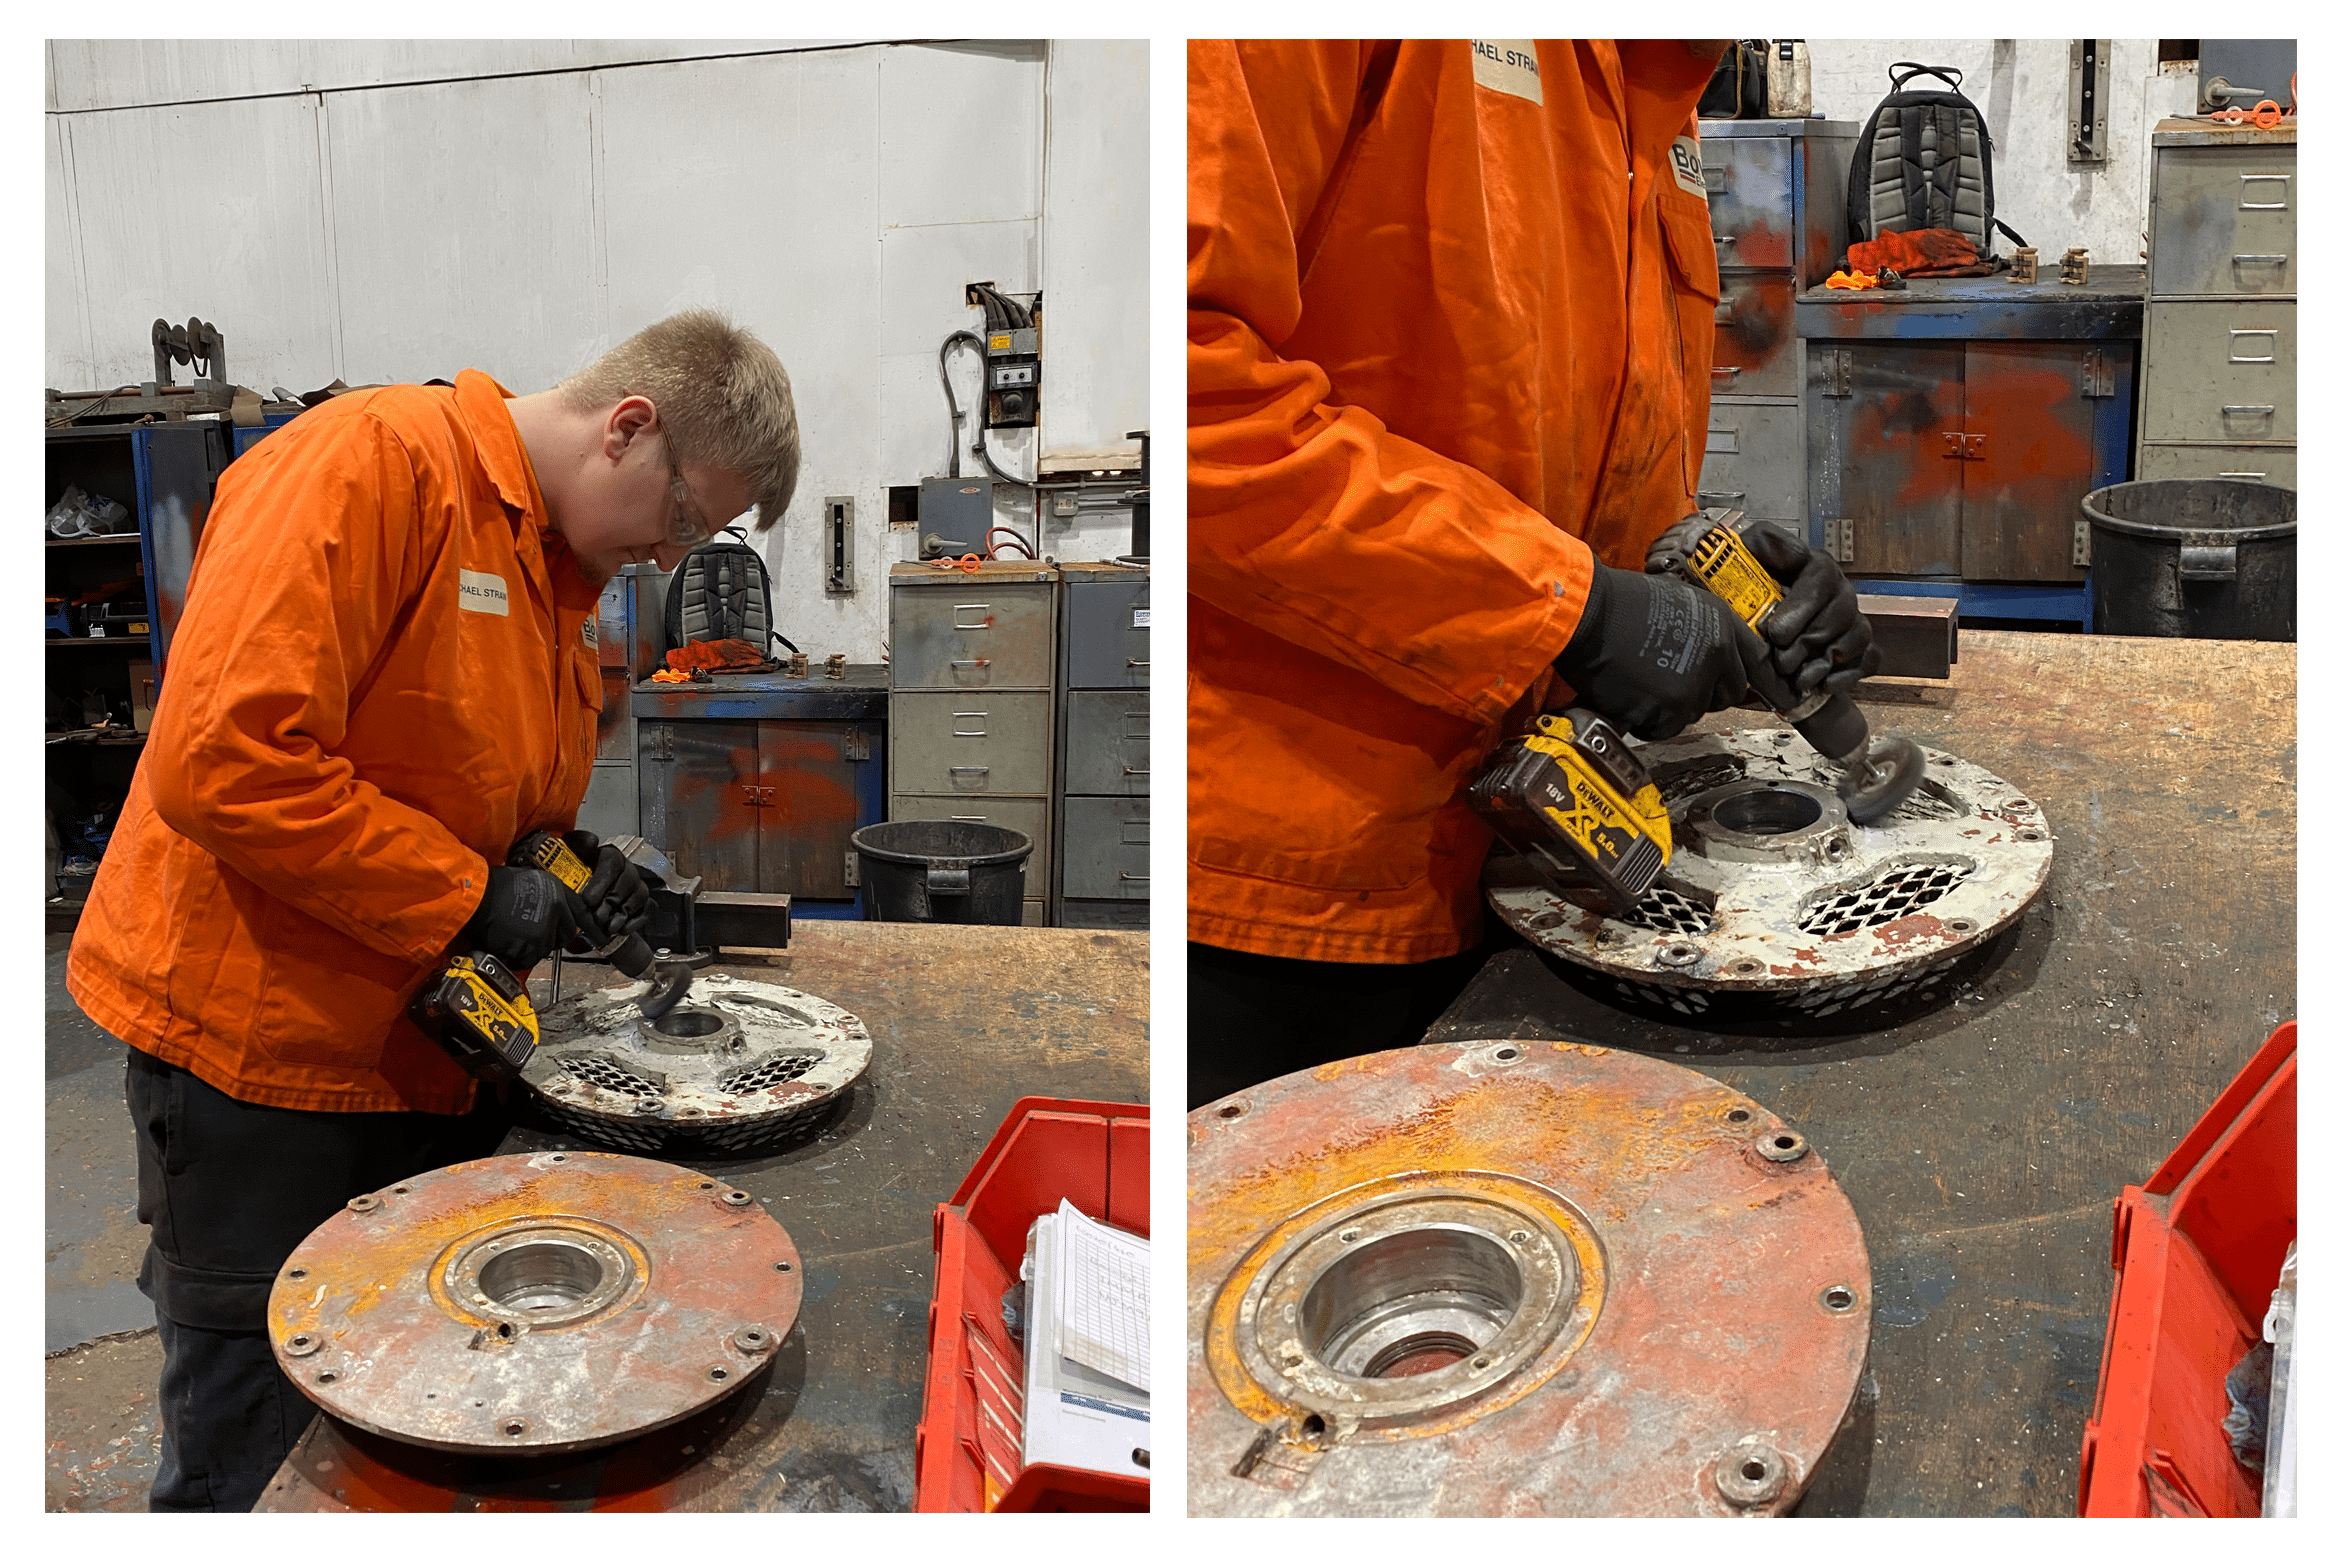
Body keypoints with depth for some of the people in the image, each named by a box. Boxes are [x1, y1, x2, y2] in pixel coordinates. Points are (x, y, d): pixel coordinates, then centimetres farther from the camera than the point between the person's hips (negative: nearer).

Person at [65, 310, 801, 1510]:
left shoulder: (564, 565, 10)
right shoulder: (372, 463, -19)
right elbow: (226, 762, -28)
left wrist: (568, 869, 0)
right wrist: (469, 897, -21)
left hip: (434, 1053, 8)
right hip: (259, 1048, -8)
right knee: (250, 1447, 8)